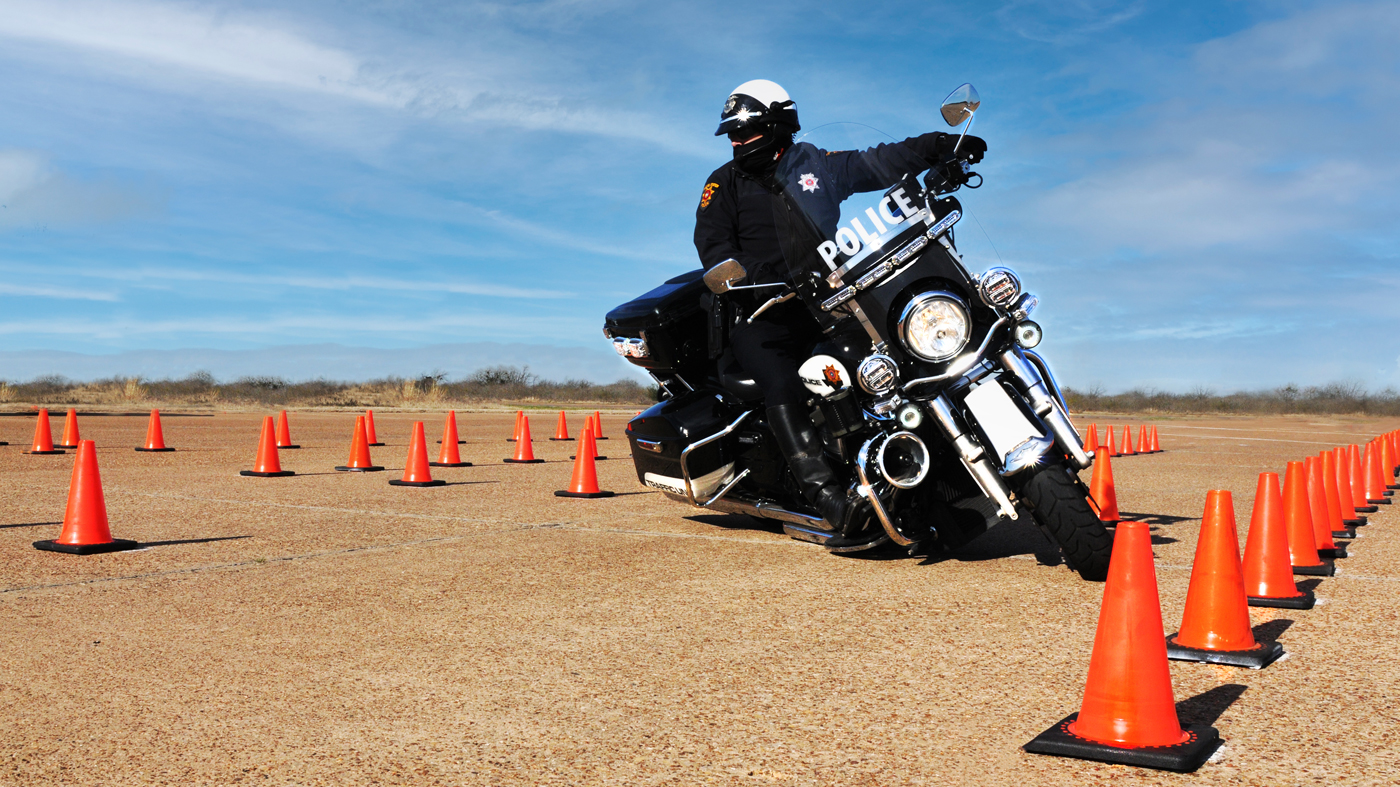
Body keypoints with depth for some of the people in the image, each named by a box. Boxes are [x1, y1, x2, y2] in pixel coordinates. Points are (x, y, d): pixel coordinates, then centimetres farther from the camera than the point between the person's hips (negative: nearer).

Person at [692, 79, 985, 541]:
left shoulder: (818, 166, 14)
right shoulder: (724, 184, 8)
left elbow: (880, 163, 15)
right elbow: (713, 245, -4)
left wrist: (940, 146, 5)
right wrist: (749, 277, -23)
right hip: (762, 314, -3)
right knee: (782, 389, -28)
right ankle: (828, 498, -39)